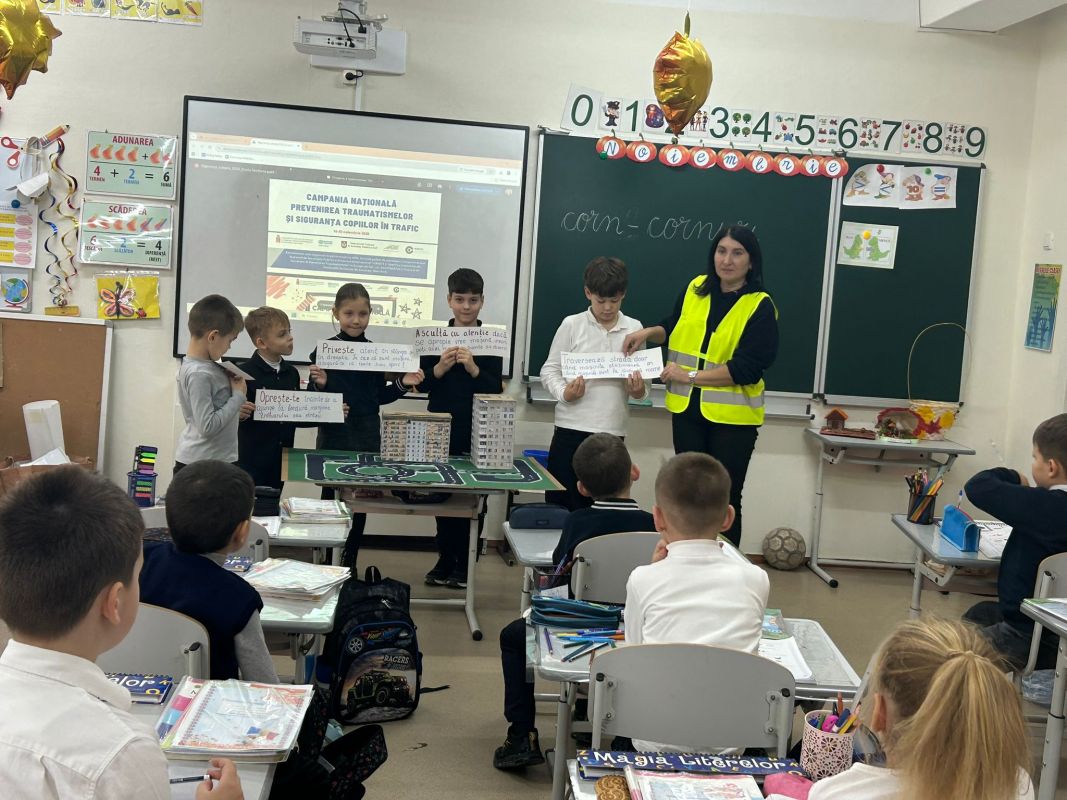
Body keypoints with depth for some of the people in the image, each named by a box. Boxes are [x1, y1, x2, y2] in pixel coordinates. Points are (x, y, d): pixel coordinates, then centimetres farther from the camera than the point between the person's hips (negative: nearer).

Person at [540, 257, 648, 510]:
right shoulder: (572, 325, 0)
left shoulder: (634, 328, 6)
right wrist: (564, 393, -17)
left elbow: (641, 382, 11)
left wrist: (639, 391, -11)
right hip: (571, 430, -2)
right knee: (560, 503, 5)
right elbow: (550, 370, 2)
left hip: (612, 432, 2)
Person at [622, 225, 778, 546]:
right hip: (687, 410, 5)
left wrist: (691, 376, -19)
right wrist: (649, 332, 0)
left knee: (725, 500, 4)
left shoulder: (760, 306, -10)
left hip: (732, 416, -4)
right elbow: (674, 329, 21)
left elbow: (747, 367, -17)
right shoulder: (696, 289, 4)